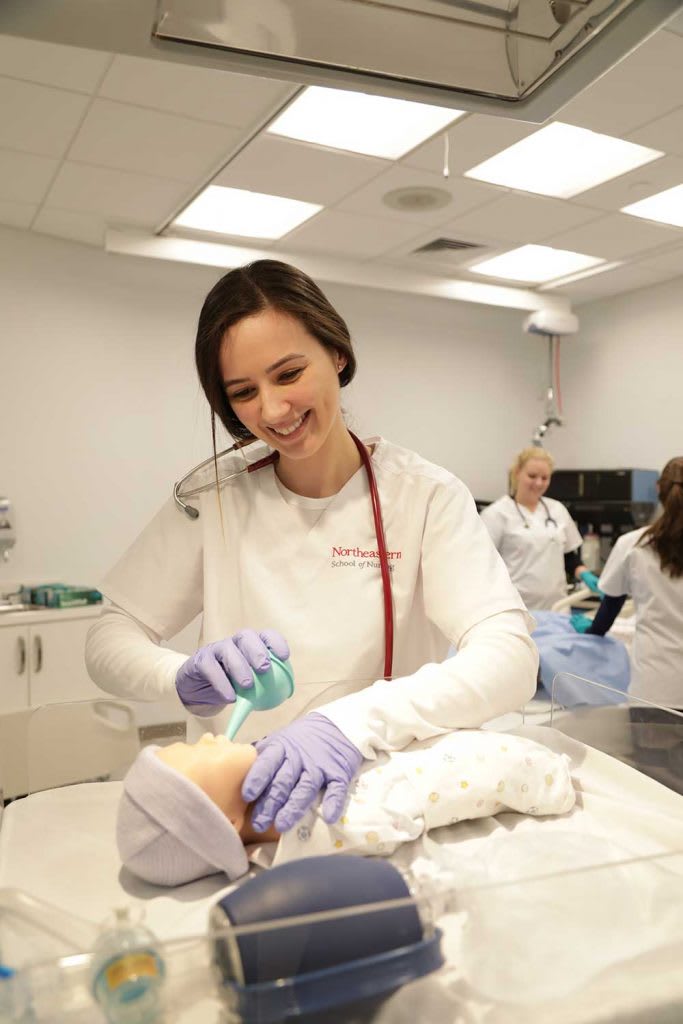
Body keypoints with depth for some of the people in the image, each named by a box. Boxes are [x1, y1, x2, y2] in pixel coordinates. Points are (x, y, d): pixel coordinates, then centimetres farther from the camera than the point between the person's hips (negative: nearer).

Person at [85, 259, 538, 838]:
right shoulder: (213, 500, -1)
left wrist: (355, 721, -35)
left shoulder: (425, 497, -8)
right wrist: (186, 676, -22)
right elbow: (109, 641, -1)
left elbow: (512, 659, -19)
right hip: (234, 802, 2)